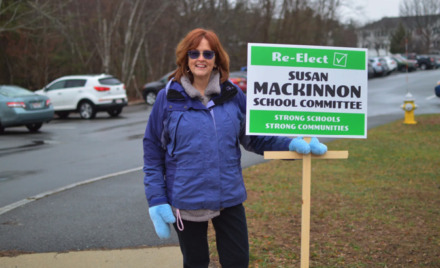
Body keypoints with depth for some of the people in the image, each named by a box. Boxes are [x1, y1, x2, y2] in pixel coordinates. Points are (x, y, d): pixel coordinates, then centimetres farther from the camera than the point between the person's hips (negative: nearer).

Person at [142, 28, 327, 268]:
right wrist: (156, 200, -5)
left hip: (229, 199, 1)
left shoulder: (233, 95, 0)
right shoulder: (168, 98, -4)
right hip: (186, 201, -1)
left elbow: (254, 137, 7)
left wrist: (292, 144, -7)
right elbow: (153, 154, -1)